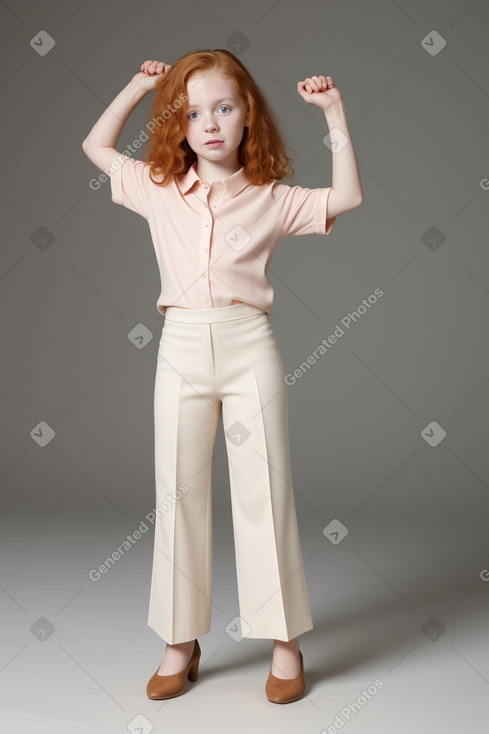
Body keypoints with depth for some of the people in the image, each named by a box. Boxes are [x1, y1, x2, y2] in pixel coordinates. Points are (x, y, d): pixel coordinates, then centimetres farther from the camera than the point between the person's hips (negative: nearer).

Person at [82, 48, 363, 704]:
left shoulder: (270, 200, 5)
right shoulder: (160, 190, 10)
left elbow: (348, 197, 1)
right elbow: (96, 146, 21)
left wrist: (335, 114, -1)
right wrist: (140, 85, 16)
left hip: (249, 348, -2)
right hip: (182, 349, 2)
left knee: (264, 492, 3)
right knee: (179, 493, 6)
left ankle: (285, 640, 17)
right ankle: (181, 642, 20)